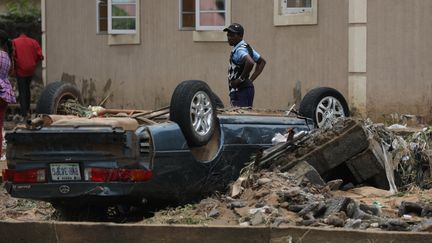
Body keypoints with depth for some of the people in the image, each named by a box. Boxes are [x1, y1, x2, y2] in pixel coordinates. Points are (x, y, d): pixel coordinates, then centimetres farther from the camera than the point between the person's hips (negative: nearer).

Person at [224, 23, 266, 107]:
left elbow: (250, 62, -35)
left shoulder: (239, 50, -15)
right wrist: (251, 79, 15)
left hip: (240, 90, -11)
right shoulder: (247, 47, 15)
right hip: (247, 88, 11)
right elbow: (262, 61, 24)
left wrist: (241, 79, -22)